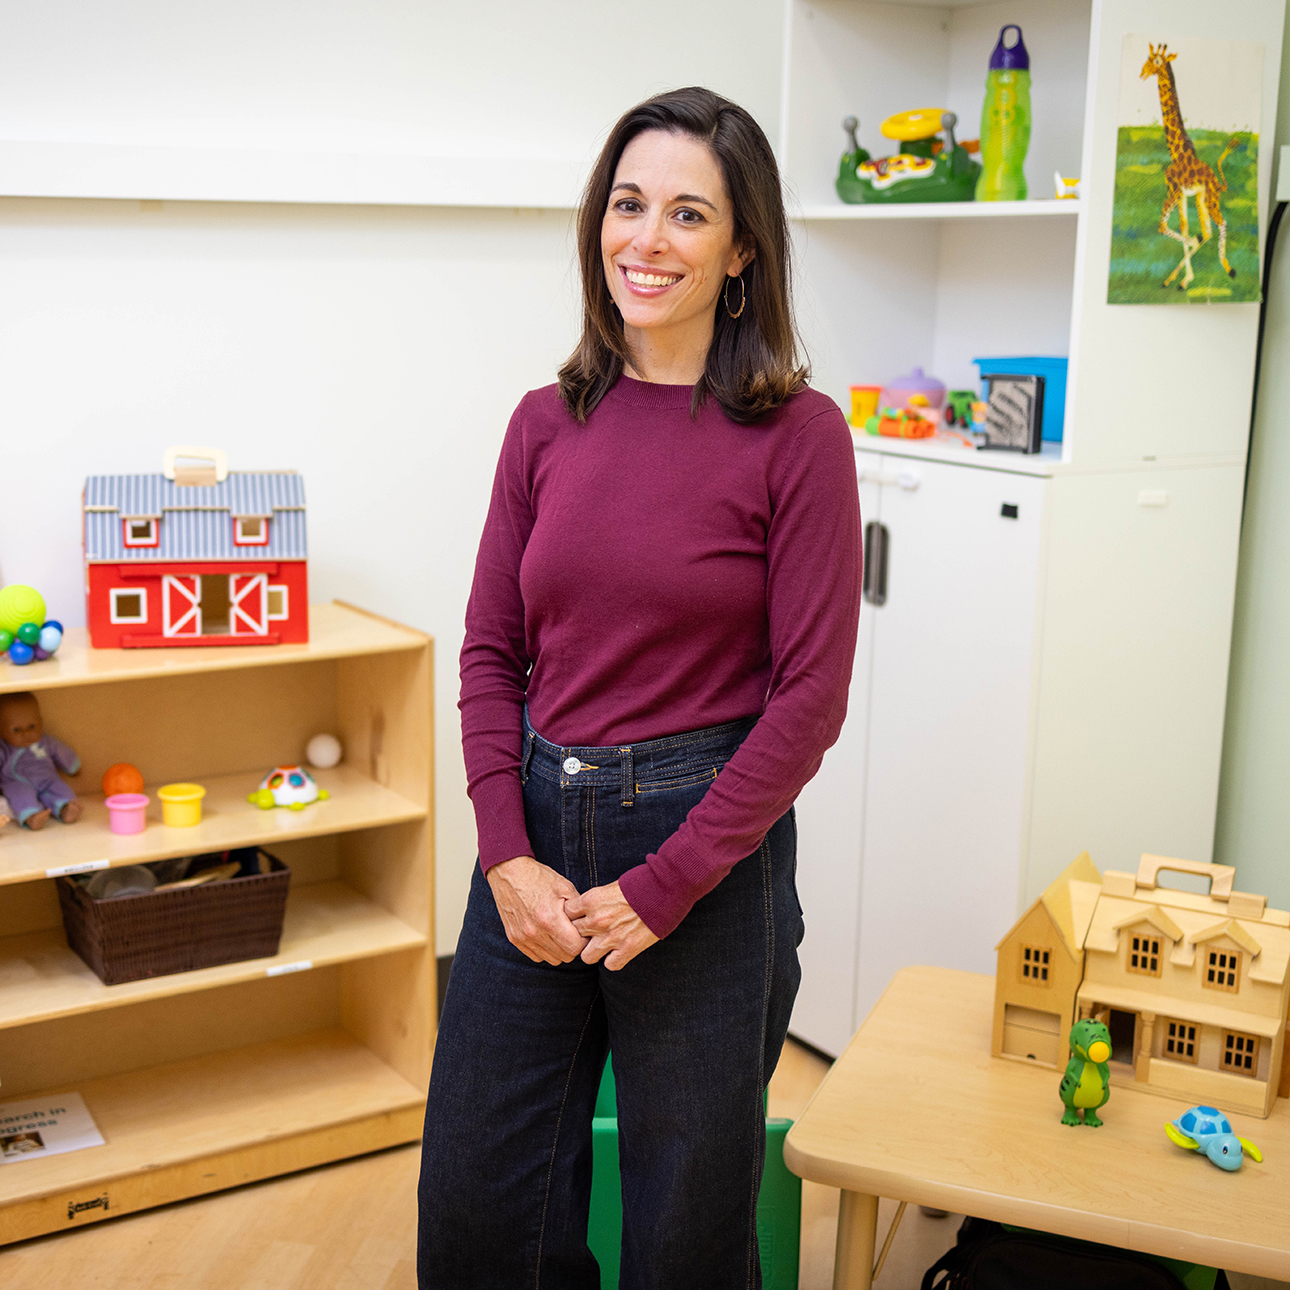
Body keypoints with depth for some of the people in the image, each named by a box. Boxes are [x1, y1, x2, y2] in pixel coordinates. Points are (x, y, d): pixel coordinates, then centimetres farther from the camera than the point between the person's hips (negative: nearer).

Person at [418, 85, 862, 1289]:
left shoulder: (796, 435, -9)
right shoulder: (546, 423, 3)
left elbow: (810, 695, -11)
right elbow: (490, 650, 5)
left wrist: (662, 886, -12)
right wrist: (506, 855, -7)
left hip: (709, 842, -4)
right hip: (536, 835, 4)